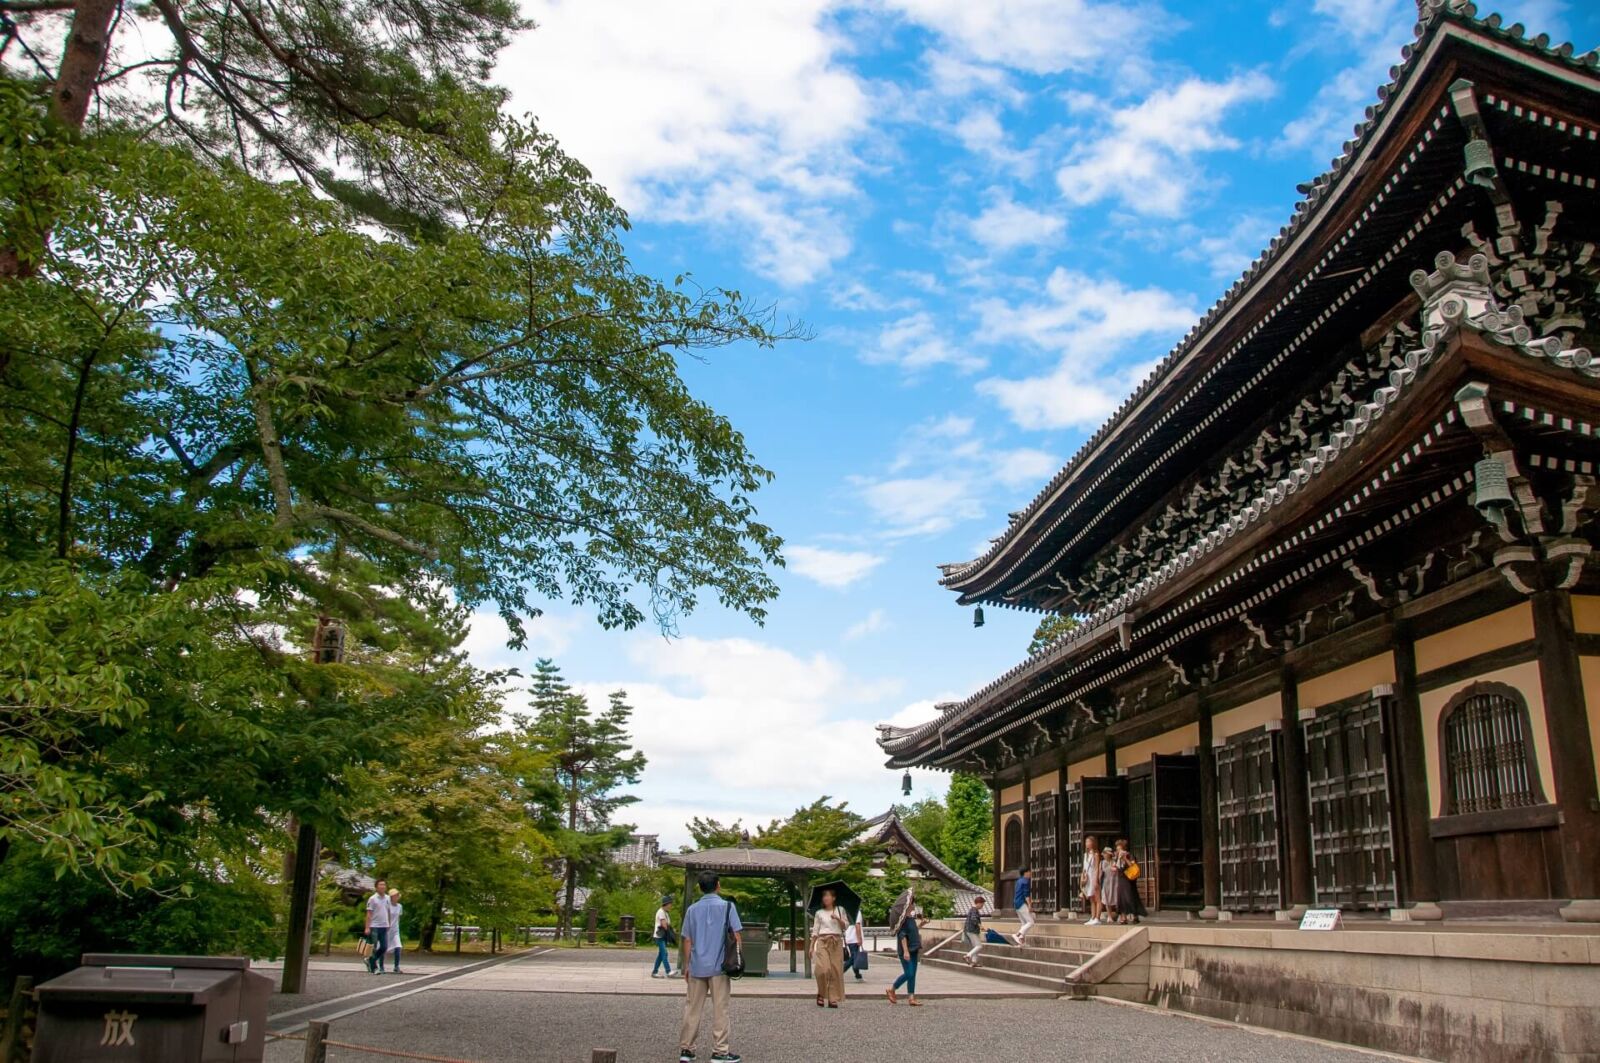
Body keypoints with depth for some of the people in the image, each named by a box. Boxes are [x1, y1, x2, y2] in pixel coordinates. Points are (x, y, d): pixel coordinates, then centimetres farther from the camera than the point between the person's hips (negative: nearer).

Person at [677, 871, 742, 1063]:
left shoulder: (692, 909, 5)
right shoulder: (727, 906, -3)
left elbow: (687, 940, 6)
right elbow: (737, 936, -5)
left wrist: (686, 966, 14)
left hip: (696, 967, 3)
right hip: (719, 967, -3)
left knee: (692, 1009, 9)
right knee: (720, 1010, 4)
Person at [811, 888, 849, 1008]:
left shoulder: (840, 910, 12)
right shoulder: (819, 913, 11)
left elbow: (845, 925, 5)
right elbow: (815, 931, 11)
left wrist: (838, 919, -12)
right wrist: (811, 946, 5)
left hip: (836, 942, 1)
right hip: (822, 942, 0)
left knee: (835, 971, -6)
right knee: (823, 969, -17)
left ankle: (833, 999, 0)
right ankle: (821, 994, 3)